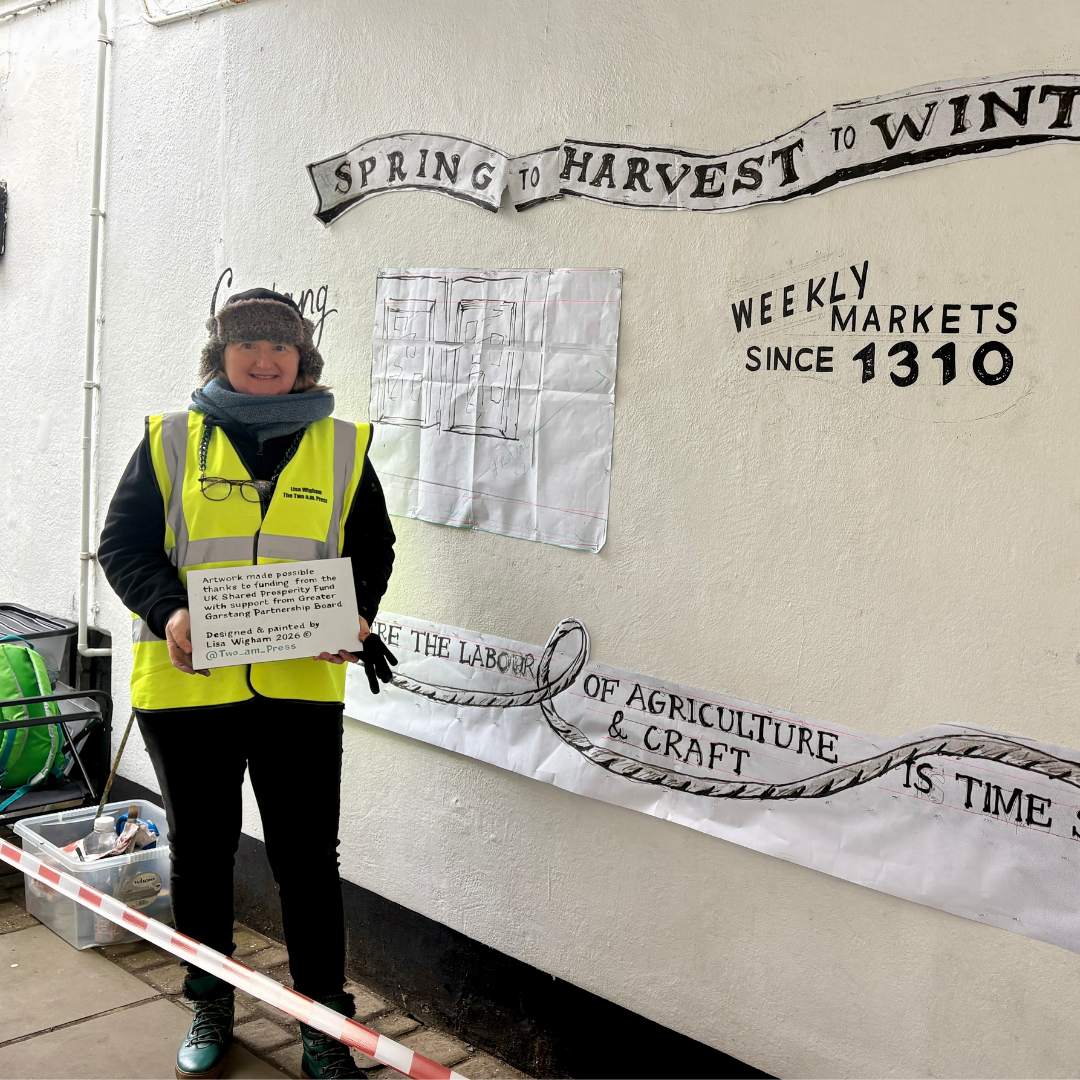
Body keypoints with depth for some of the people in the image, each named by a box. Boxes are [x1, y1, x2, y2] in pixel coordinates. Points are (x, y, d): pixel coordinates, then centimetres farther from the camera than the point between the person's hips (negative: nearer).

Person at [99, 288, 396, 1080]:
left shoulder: (342, 448, 6)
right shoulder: (170, 441, 3)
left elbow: (373, 548, 10)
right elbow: (123, 544, 1)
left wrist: (357, 616, -9)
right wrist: (167, 611, -18)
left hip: (302, 685, 0)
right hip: (186, 684, 1)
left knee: (308, 857, 5)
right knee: (201, 850, 15)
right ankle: (210, 1008, 36)